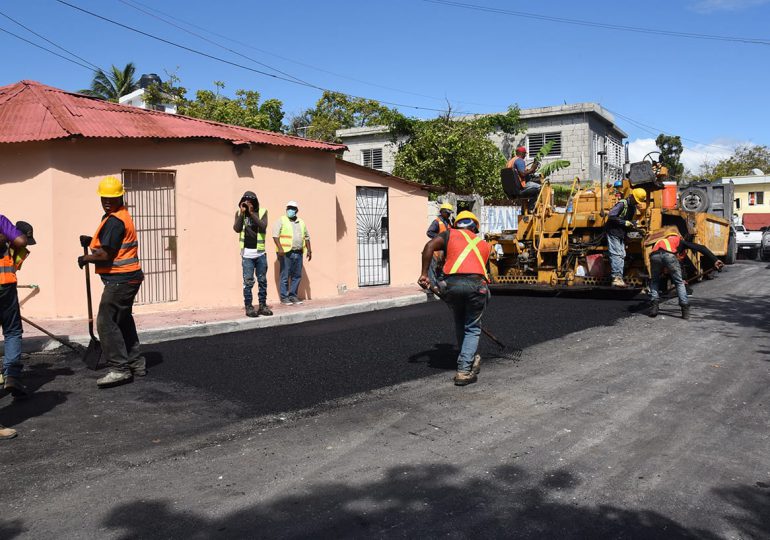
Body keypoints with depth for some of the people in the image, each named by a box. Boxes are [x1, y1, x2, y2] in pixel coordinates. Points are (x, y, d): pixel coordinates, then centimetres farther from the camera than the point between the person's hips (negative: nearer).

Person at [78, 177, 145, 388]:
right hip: (127, 278, 11)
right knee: (123, 321, 19)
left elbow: (105, 254, -20)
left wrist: (85, 258, -4)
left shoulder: (114, 221, -17)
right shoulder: (121, 215, 17)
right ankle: (136, 364, 27)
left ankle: (119, 369, -10)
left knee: (106, 322, -10)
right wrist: (91, 241, 9)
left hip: (120, 279, -11)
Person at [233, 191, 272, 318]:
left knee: (262, 281, 7)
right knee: (248, 282, -2)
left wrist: (252, 213, -17)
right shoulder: (239, 213, 4)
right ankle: (249, 307, 4)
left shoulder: (262, 212, 2)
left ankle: (263, 306, 16)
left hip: (260, 252, 1)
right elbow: (236, 229, -9)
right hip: (247, 253, -1)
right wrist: (242, 213, -14)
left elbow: (263, 226, -14)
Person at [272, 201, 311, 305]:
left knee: (297, 276, 7)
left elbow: (306, 237, 21)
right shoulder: (281, 221, 0)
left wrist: (309, 250, 13)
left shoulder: (301, 222, 17)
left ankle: (293, 295, 17)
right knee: (285, 276, -3)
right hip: (286, 253, -6)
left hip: (298, 253, 6)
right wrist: (280, 248, -21)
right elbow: (275, 235, -9)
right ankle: (284, 297, 4)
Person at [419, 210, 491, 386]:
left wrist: (424, 274, 0)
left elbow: (429, 246, 1)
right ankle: (464, 370, 0)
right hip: (476, 284, 0)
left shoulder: (451, 234, 20)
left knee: (460, 325, 23)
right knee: (472, 328, 11)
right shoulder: (483, 244, 28)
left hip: (453, 284, 0)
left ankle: (468, 360, 36)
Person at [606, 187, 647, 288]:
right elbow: (611, 216, -23)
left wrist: (632, 224, -1)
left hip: (622, 234, 9)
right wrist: (625, 223, -20)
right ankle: (616, 277, -15)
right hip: (613, 232, -9)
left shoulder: (633, 207, 10)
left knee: (622, 255, 7)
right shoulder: (622, 203, -16)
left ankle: (619, 278, 9)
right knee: (616, 254, -13)